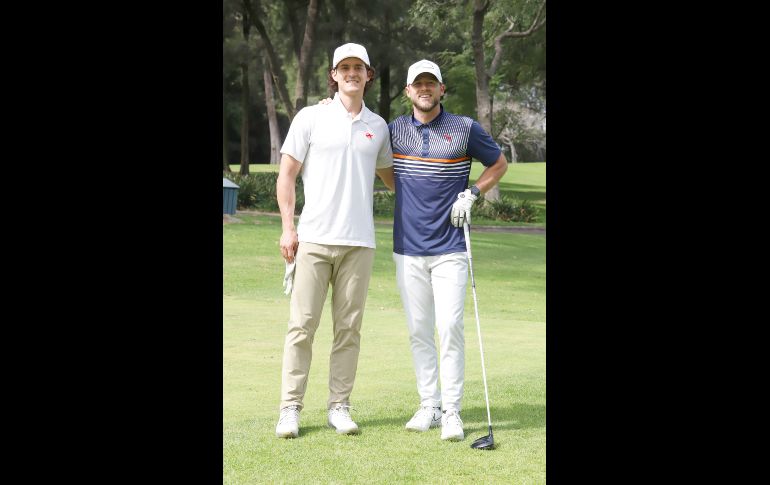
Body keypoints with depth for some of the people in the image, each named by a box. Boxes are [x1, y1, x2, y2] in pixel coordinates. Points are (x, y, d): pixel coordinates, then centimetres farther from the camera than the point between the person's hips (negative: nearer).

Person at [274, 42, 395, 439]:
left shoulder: (378, 126, 11)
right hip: (314, 238, -3)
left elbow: (388, 174, 27)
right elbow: (287, 174, 3)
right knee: (302, 324, -4)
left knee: (349, 328, 4)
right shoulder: (311, 118, 2)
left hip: (359, 242, 3)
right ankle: (290, 408, 1)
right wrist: (287, 227, -4)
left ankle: (339, 407, 10)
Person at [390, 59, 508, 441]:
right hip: (408, 248, 3)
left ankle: (451, 411, -3)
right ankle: (428, 405, 14)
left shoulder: (466, 129, -2)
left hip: (449, 248, -2)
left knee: (450, 326, -9)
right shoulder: (394, 130, 5)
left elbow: (499, 164, 12)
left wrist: (472, 194, 0)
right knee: (418, 330, 5)